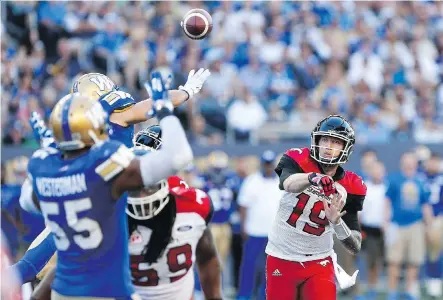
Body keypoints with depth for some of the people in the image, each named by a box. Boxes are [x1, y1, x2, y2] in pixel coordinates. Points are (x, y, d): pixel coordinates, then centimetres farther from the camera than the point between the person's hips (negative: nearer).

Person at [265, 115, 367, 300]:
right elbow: (288, 184, -36)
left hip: (319, 262, 1)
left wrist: (336, 222, -26)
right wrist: (312, 177, -58)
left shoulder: (348, 188, -4)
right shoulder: (298, 162, -9)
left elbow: (355, 246, -6)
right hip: (282, 258, -1)